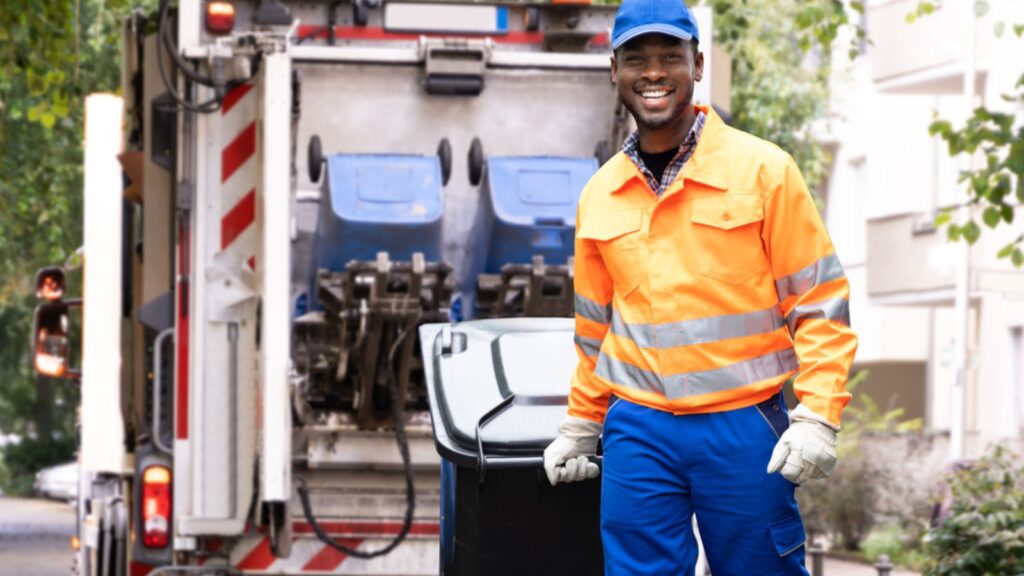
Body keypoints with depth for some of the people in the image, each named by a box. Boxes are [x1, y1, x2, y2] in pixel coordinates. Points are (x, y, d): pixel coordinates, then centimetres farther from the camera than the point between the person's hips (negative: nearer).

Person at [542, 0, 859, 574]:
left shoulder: (762, 169, -3)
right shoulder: (599, 196, 9)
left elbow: (820, 304, -3)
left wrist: (817, 419, -12)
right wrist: (580, 429, 23)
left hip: (743, 425, -3)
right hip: (638, 429, 3)